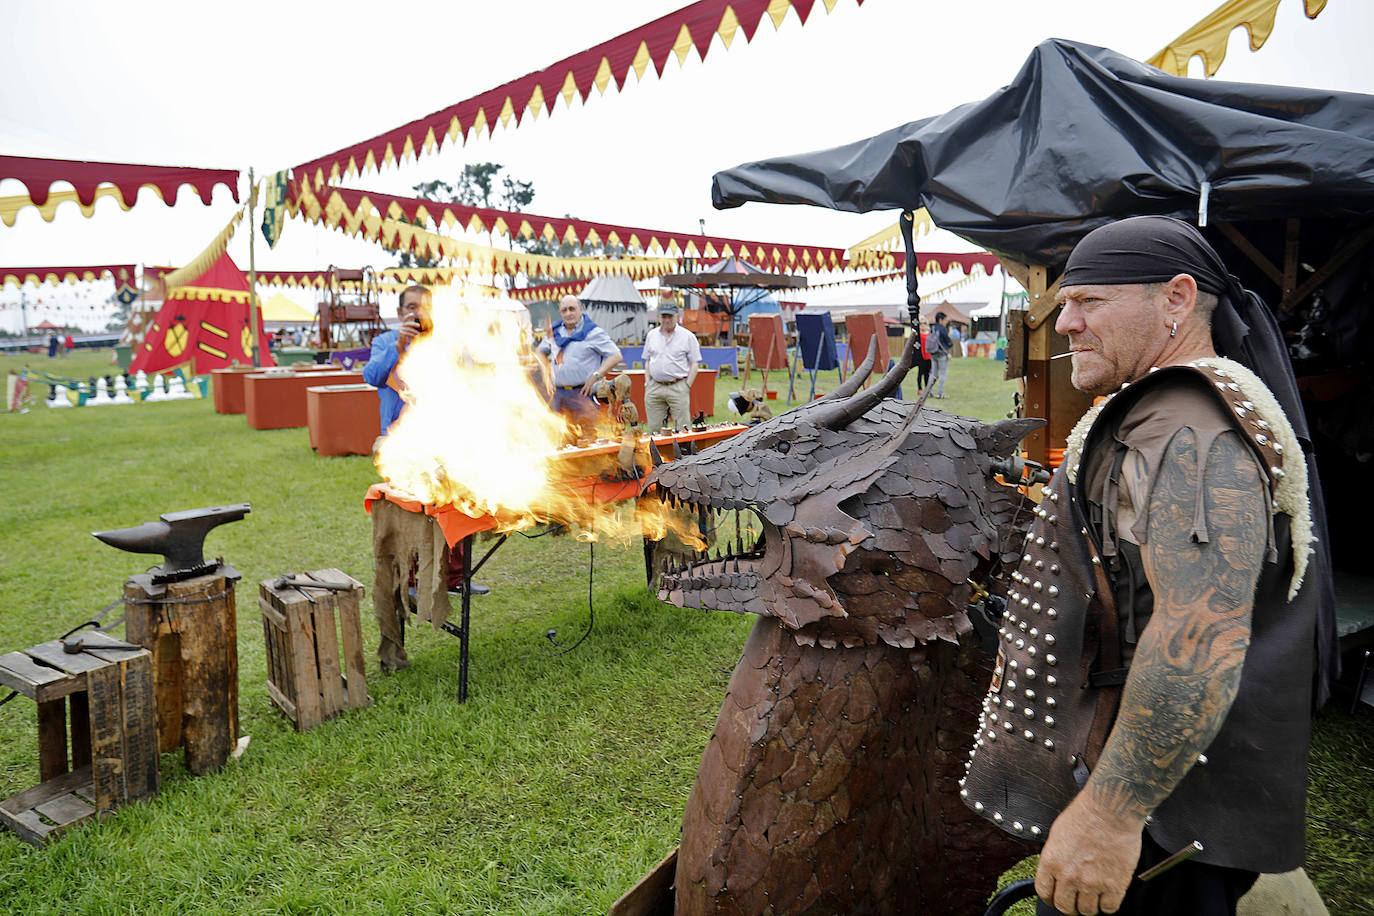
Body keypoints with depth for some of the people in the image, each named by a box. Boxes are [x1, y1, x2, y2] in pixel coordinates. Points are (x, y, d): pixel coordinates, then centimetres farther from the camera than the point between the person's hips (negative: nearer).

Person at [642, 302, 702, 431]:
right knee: (654, 429, 3)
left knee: (682, 429, -6)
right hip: (654, 387, 4)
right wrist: (647, 383, 8)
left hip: (678, 387, -3)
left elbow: (694, 364, 1)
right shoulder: (651, 335, 14)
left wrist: (687, 386, -7)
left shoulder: (688, 336, 2)